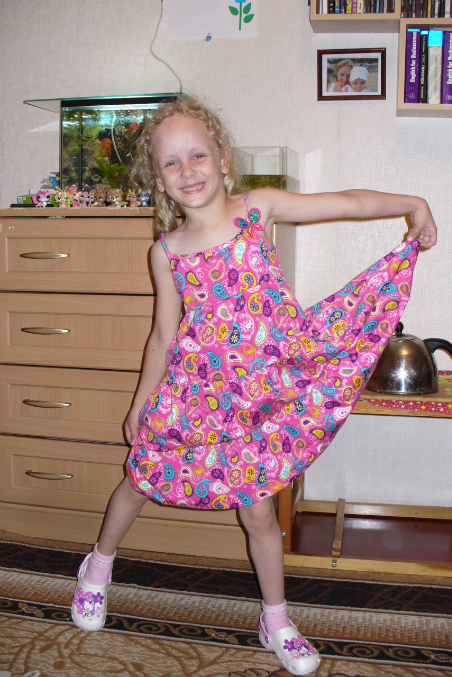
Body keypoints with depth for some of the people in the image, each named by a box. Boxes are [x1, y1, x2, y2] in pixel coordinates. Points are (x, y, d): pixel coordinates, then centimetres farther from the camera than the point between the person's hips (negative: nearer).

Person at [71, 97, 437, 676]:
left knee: (258, 511, 9)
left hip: (257, 393, -1)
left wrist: (412, 203, -13)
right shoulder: (167, 250, -4)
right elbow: (164, 336, 4)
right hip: (192, 388, 1)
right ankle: (99, 566, 46)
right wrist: (140, 404, 10)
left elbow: (348, 202, -5)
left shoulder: (260, 208, -6)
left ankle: (276, 622, 32)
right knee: (140, 481, 15)